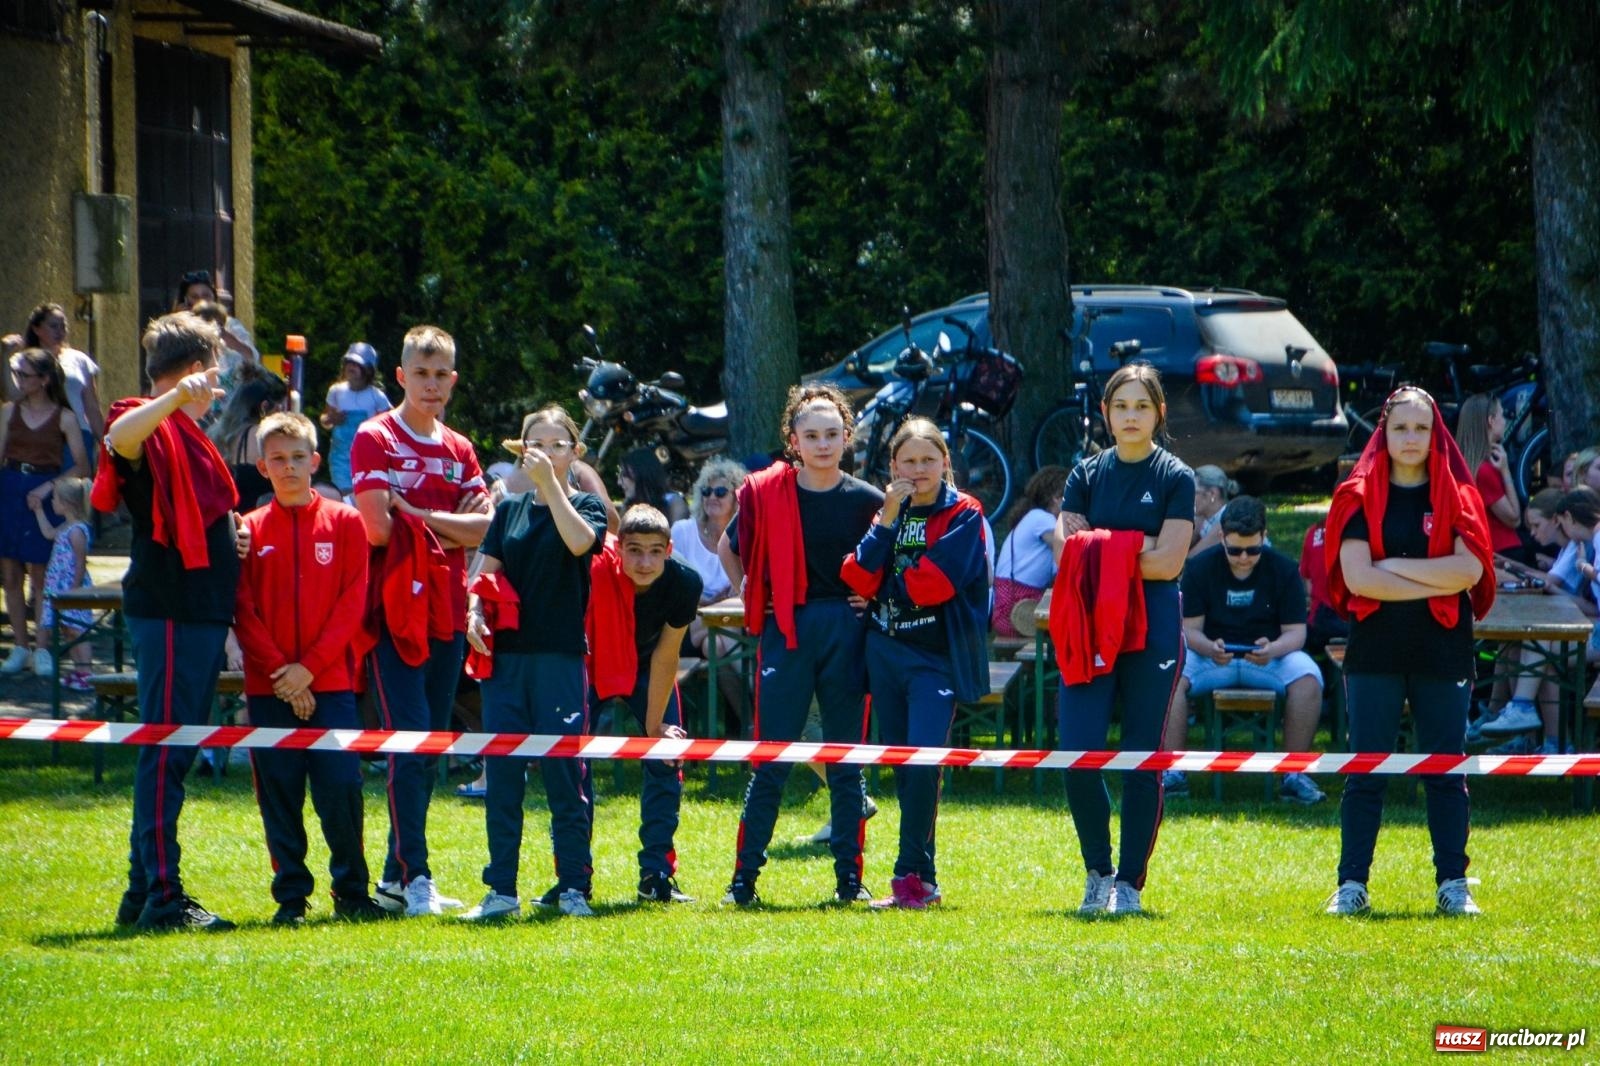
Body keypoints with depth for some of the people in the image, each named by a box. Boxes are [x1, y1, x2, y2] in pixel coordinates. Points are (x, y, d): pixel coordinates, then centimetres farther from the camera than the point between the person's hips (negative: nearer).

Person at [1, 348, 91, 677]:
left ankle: (42, 650, 0)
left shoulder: (64, 418, -2)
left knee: (39, 575, -4)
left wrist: (48, 487, -12)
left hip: (43, 496, -3)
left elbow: (81, 467, -2)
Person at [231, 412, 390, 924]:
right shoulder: (250, 530, 6)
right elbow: (244, 612, 1)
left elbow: (352, 603, -1)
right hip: (269, 686, 1)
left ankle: (351, 892, 7)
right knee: (279, 795, 2)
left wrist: (310, 666, -10)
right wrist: (277, 671, -9)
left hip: (330, 683, -1)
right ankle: (290, 896, 8)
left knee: (341, 787, -4)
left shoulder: (345, 523, 4)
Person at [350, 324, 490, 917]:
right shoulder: (375, 439, -3)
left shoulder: (459, 450, 15)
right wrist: (449, 528, 0)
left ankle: (396, 880, 14)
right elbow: (380, 527, -13)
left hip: (446, 613, 6)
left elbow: (481, 528, 3)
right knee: (409, 742, -12)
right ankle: (414, 877, -13)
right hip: (395, 609, -6)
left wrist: (418, 516, -8)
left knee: (433, 748, 7)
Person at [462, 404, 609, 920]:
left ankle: (574, 886, 4)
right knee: (502, 772, 3)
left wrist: (550, 481, -22)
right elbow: (485, 573, 12)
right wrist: (476, 613, -7)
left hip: (561, 655, -4)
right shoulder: (509, 510, 13)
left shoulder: (585, 504, 2)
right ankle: (501, 889, 7)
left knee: (564, 771, -3)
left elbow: (580, 541, -19)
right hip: (506, 653, 4)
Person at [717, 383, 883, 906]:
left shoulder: (867, 501, 1)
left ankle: (849, 878, 9)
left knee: (847, 765, 5)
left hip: (847, 632, 1)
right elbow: (729, 549, 15)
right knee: (771, 764, -1)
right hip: (786, 633, -1)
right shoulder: (765, 492, 0)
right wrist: (758, 602, 8)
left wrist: (868, 604, 0)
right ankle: (744, 878, 4)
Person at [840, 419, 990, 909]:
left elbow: (934, 583, -14)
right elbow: (859, 579, -2)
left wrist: (885, 584, -2)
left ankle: (913, 874, -14)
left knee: (923, 762, -18)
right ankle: (920, 880, 12)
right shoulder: (887, 511, 13)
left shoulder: (963, 514, -2)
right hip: (886, 650, 5)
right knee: (902, 768, 7)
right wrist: (886, 520, -9)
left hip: (937, 655, -5)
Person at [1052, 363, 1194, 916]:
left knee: (1143, 761, -1)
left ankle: (1129, 883, 8)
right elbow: (1069, 552, 1)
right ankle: (1097, 873, 8)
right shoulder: (1086, 475, 11)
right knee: (1078, 753, -9)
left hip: (1153, 629, -2)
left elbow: (1168, 563, -8)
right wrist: (1135, 550, -8)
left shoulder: (1176, 478, 2)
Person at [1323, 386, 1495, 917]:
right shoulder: (1360, 496, 4)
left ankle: (1452, 884, 5)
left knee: (1446, 772, 2)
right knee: (1365, 772, -1)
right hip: (1375, 650, -1)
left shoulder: (1457, 496, 6)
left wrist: (1395, 566, -10)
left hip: (1443, 653, 1)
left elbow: (1469, 569, -9)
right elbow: (1357, 577, -9)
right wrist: (1435, 584, -9)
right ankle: (1352, 885, 1)